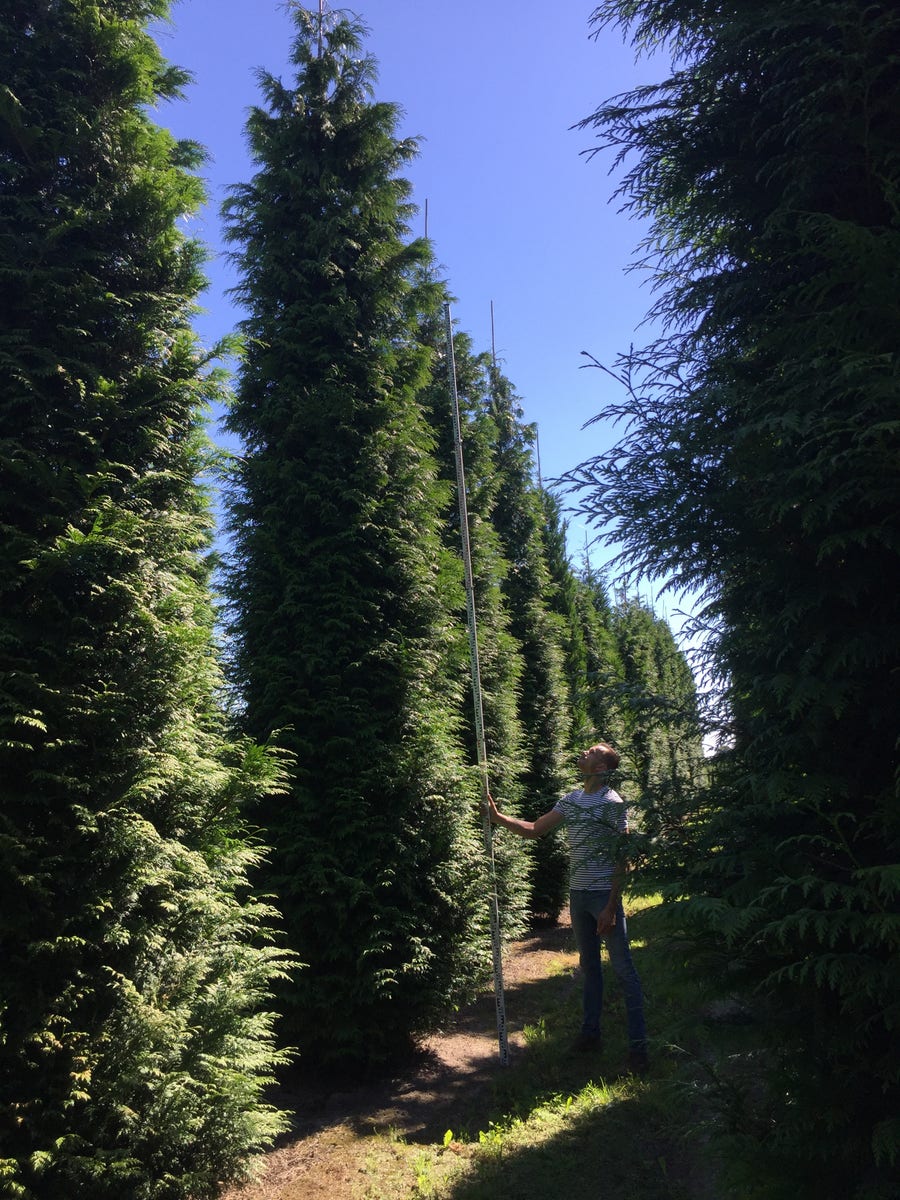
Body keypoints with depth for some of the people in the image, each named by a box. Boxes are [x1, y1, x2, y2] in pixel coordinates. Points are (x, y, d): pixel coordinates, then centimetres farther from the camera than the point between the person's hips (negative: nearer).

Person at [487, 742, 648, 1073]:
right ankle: (591, 1033, 28)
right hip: (578, 894, 7)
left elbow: (622, 859, -13)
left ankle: (638, 1046, 2)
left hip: (604, 896, -7)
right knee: (589, 965, 17)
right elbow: (534, 829, 12)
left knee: (623, 968, -3)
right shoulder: (571, 800, 8)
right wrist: (497, 817, 1)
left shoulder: (612, 803, -12)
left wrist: (611, 906, -17)